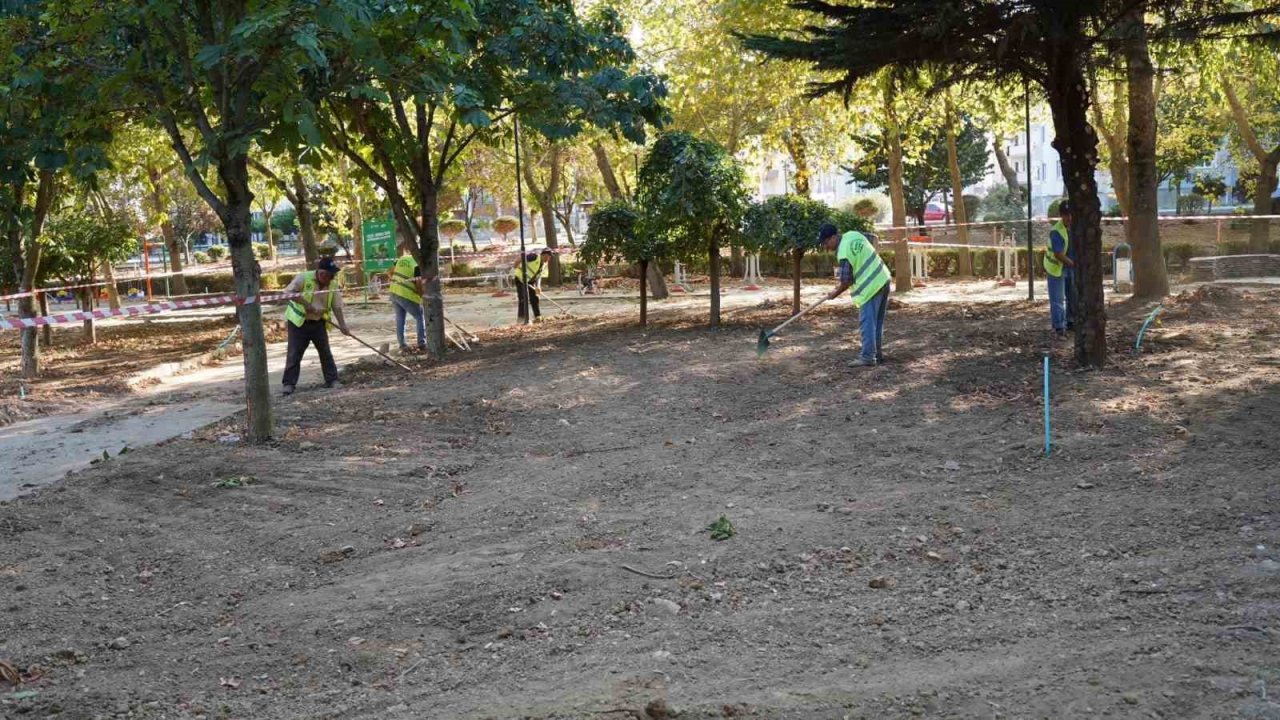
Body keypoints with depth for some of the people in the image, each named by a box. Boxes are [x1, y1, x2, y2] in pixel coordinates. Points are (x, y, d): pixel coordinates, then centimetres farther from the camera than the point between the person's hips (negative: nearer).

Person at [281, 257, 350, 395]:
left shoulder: (333, 285, -4)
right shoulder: (303, 278, -17)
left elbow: (337, 307, -2)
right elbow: (289, 292, -21)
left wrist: (342, 325, -10)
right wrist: (306, 304, -24)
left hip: (318, 323, 4)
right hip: (298, 321, -4)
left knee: (325, 352, 7)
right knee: (294, 353, -4)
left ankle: (332, 380, 17)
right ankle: (289, 383, 1)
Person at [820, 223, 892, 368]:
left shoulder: (843, 254, -19)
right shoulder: (853, 234, 5)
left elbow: (846, 282, -13)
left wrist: (834, 294, 7)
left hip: (870, 287, -9)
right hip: (883, 279, 9)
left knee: (867, 322, -5)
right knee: (878, 321, 15)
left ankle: (868, 357, -5)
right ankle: (878, 353, 22)